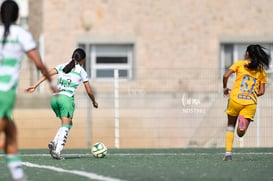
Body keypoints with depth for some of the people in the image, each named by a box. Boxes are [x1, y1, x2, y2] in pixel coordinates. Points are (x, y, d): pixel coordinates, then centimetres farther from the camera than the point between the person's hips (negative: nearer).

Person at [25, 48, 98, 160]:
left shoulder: (62, 66, 16)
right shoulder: (81, 71, 7)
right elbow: (89, 91, 11)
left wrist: (35, 86, -2)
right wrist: (94, 102, 28)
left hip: (55, 98, 5)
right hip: (67, 99, -5)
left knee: (68, 124, 19)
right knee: (65, 126, -4)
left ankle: (54, 142, -1)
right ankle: (57, 150, -20)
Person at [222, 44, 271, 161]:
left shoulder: (240, 64, 5)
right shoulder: (261, 71, 12)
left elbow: (226, 76, -5)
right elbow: (261, 91, 9)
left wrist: (225, 89, 12)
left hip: (235, 99, -1)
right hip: (251, 102, 1)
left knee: (230, 126, 18)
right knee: (241, 133, 0)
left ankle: (228, 153, 11)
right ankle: (244, 123, -36)